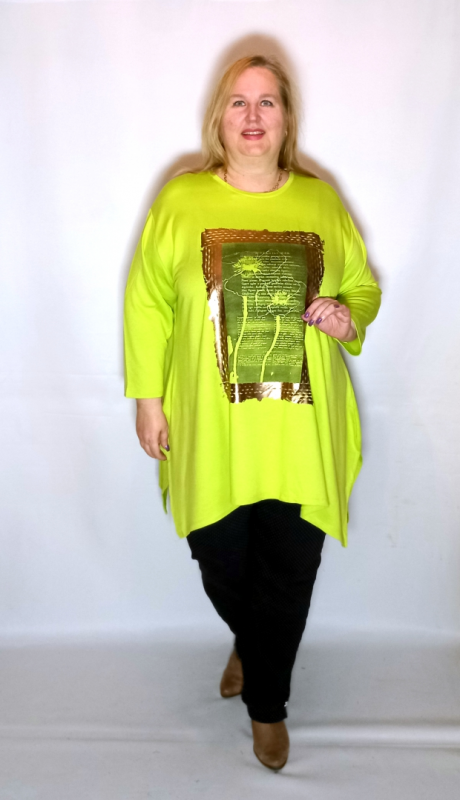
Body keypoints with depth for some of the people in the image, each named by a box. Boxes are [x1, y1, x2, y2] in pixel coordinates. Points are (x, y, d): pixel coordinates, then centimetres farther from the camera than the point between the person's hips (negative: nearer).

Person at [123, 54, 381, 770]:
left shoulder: (322, 201, 4)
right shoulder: (181, 201, -1)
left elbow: (365, 287, 13)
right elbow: (147, 303, 2)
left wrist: (349, 317, -10)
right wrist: (148, 397, -1)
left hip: (302, 433, 1)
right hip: (212, 432, 0)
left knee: (289, 576, 9)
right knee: (223, 567, 14)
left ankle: (267, 703, 36)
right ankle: (249, 644, 51)